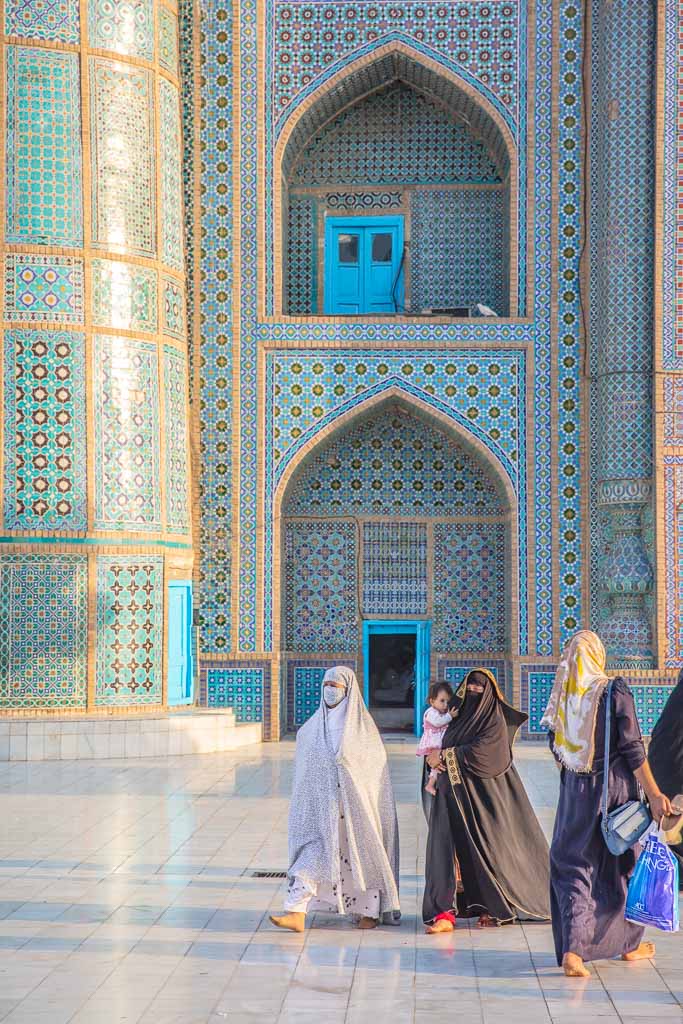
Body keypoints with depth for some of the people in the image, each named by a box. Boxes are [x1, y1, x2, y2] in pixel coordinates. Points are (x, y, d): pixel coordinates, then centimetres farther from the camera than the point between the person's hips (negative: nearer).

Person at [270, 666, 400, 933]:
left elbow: (376, 766, -4)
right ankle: (296, 913, -15)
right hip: (321, 805, 3)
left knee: (361, 852, 7)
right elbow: (303, 769, 16)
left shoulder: (363, 725, -3)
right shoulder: (312, 727, 8)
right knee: (312, 850, -9)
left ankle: (370, 910, 27)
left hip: (355, 802, -3)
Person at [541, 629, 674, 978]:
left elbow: (555, 746, 7)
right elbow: (632, 749, -12)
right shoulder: (615, 691, -12)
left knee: (572, 868, 5)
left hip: (574, 791, 2)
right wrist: (653, 794, -6)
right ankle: (629, 943, 30)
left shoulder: (561, 694, -1)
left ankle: (572, 949, -12)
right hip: (615, 788, -2)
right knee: (621, 863, 15)